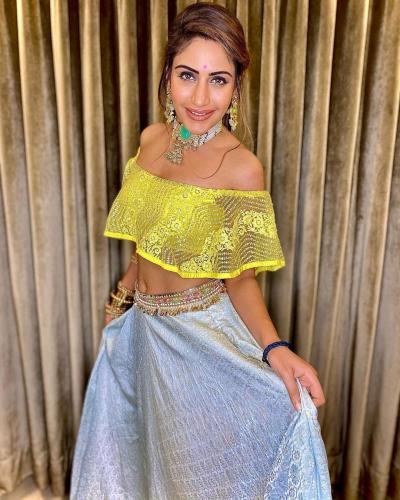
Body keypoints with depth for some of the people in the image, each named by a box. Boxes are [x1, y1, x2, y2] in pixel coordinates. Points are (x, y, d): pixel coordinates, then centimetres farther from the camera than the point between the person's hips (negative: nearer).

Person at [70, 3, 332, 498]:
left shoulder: (242, 169, -22)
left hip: (199, 331, -5)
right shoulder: (152, 138, -5)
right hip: (142, 324, 6)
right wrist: (124, 294, 15)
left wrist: (274, 348, -30)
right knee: (150, 442, 29)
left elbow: (241, 280, -15)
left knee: (198, 457, 18)